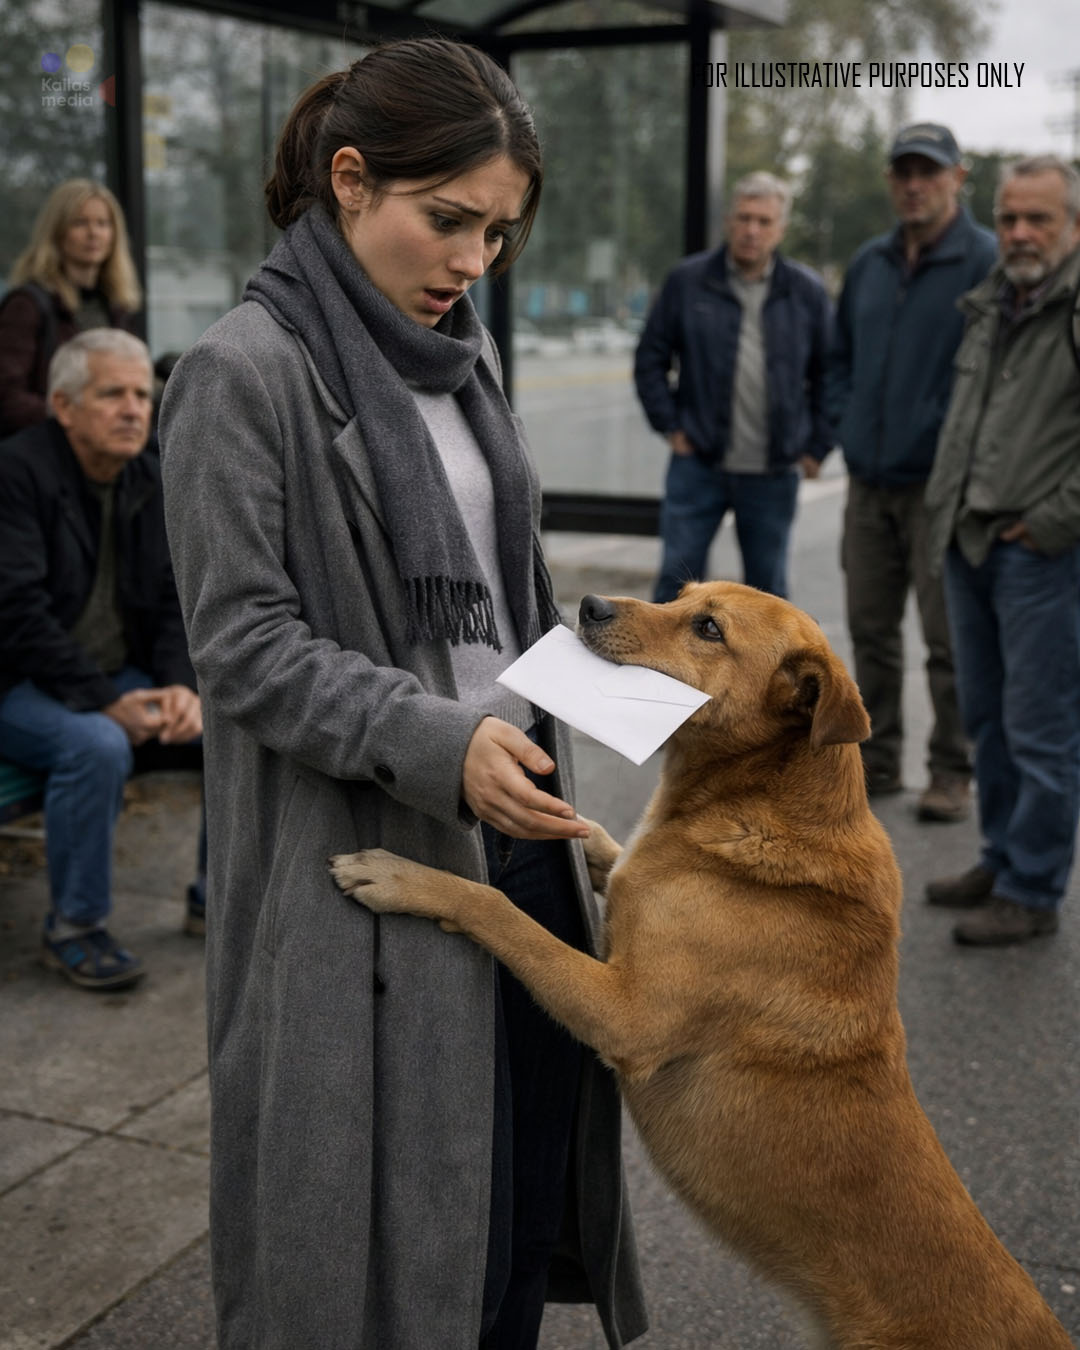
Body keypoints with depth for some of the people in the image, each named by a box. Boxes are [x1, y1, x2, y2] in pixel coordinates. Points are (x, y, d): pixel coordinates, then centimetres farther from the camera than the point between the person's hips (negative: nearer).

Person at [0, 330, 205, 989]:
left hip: (119, 679, 7)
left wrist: (181, 687, -11)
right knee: (97, 745, -36)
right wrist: (106, 703, -26)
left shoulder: (147, 484, 6)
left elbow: (173, 602, 8)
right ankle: (74, 928, -15)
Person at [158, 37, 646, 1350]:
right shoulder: (242, 375, -11)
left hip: (514, 833, 7)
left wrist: (544, 747, 17)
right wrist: (437, 743, -24)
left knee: (537, 1159, 14)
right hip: (363, 860, -7)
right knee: (390, 1202, 6)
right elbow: (244, 646, -14)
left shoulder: (462, 356, 11)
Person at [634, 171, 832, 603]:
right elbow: (650, 360, 7)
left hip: (773, 473, 1)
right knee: (677, 579, -1)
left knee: (768, 587, 10)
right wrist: (670, 426, -1)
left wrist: (817, 446, 6)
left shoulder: (807, 292, 4)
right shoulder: (687, 282, 1)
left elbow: (830, 374, 11)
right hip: (699, 464, -1)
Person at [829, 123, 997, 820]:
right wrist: (847, 423, 10)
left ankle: (953, 774, 11)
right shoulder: (869, 262, 12)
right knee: (871, 628, 13)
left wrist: (954, 442, -13)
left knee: (948, 638, 0)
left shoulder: (987, 261, -8)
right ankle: (878, 760, 25)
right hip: (869, 479, 7)